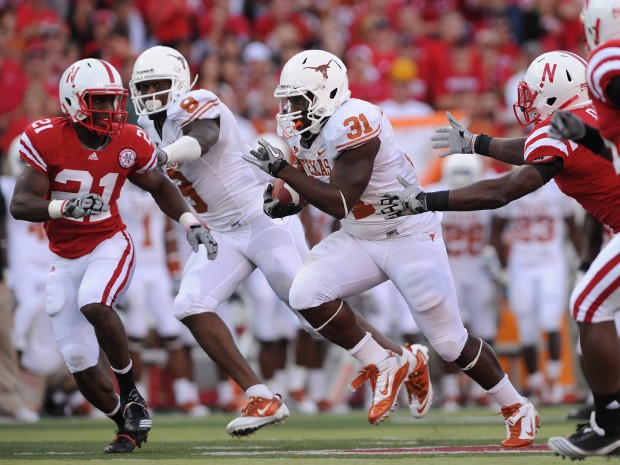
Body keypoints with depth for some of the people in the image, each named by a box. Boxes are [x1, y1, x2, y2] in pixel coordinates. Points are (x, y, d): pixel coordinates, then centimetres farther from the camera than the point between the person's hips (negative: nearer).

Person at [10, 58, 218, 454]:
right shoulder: (46, 140, -16)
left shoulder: (130, 143, -8)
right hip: (65, 258, 1)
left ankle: (131, 393, -14)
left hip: (110, 245, -1)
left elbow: (159, 186, 12)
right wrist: (63, 206, -40)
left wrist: (190, 222, -1)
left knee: (94, 305, -34)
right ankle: (128, 426, 25)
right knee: (81, 366, 1)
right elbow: (20, 204, -22)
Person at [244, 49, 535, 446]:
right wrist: (288, 200, -3)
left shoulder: (352, 124, -27)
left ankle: (519, 411, 17)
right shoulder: (310, 129, 0)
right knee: (307, 294, -15)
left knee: (450, 341, -2)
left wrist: (283, 170, -29)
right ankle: (382, 369, 1)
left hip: (410, 236, -8)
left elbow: (341, 203, -29)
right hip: (360, 238, 8)